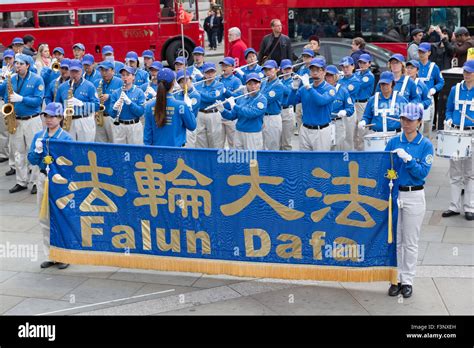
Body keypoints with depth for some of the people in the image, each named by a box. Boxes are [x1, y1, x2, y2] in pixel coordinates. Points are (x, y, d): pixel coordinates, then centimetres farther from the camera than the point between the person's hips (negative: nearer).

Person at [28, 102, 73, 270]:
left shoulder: (66, 138, -8)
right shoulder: (39, 136, 6)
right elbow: (32, 160, 4)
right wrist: (38, 150, -14)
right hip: (43, 178, 5)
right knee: (44, 219, 10)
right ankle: (50, 256, 22)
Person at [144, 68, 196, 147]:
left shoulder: (150, 106, -4)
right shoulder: (181, 105, -14)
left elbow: (147, 131, 2)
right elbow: (192, 126, -2)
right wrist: (189, 107, 7)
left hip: (156, 149, 4)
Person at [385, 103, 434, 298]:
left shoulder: (426, 145, -4)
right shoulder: (393, 142, 2)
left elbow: (423, 173, -12)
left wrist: (408, 159, -23)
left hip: (414, 196, -2)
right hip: (393, 194, 2)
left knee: (410, 242, 6)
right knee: (395, 240, 9)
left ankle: (407, 281, 17)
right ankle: (396, 279, 20)